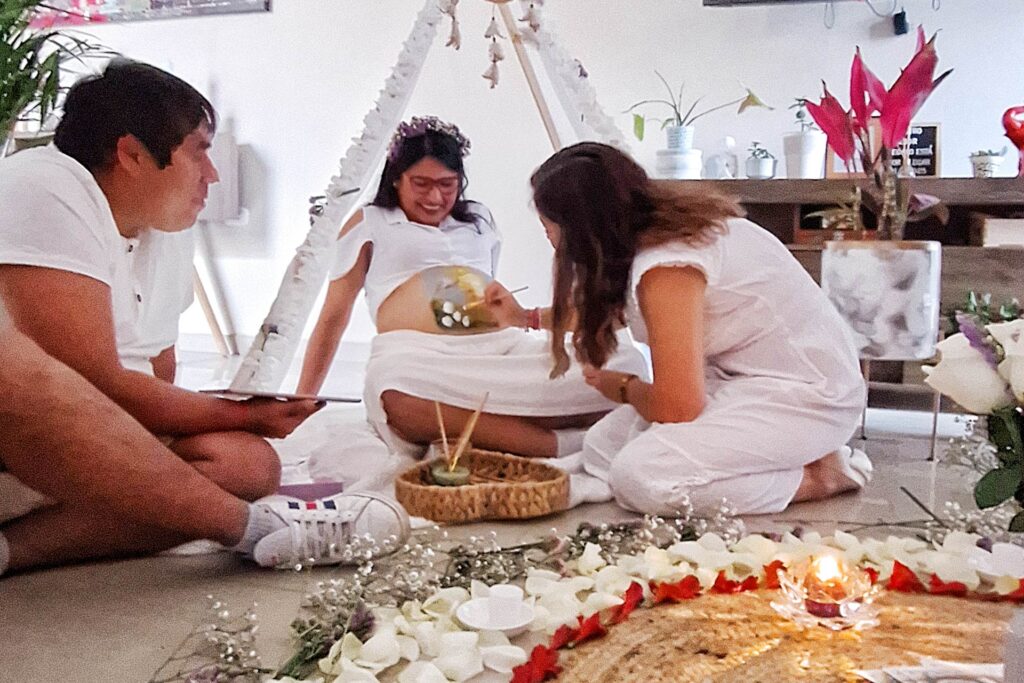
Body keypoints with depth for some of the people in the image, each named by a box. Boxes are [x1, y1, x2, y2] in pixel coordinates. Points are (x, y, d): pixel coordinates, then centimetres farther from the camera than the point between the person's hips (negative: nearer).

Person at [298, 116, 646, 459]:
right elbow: (333, 317, 16)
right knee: (397, 389, -45)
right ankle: (555, 444, -41)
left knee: (626, 363, -23)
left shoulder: (480, 219, 28)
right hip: (416, 352, -4)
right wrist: (301, 403, 11)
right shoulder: (369, 224, 17)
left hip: (504, 346, 4)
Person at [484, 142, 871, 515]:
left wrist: (620, 386, -5)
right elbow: (604, 309, 24)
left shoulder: (665, 265, -26)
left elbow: (677, 407, -26)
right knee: (602, 448, 1)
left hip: (804, 394, -10)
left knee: (640, 477, -25)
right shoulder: (664, 224, 2)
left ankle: (815, 475, -8)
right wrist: (523, 317, 32)